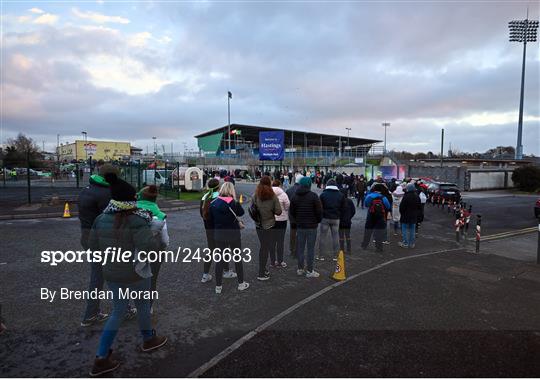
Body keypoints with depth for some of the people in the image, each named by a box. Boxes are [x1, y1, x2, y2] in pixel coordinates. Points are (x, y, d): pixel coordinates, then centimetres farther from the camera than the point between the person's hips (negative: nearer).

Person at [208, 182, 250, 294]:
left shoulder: (213, 203, -3)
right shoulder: (234, 203, -14)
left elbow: (210, 221, 3)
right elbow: (241, 213, 6)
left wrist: (213, 232, 13)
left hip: (219, 235, 3)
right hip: (233, 234, -2)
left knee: (219, 260, 12)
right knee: (237, 259, 14)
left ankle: (218, 286, 19)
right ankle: (241, 284, 25)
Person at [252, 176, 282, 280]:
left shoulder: (255, 196, -5)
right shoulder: (273, 196, -11)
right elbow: (278, 212, -10)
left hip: (258, 225, 4)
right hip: (269, 224, -3)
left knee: (262, 247, 19)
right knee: (266, 248, 4)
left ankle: (262, 268, 30)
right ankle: (261, 274, 7)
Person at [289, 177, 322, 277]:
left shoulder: (295, 196, 3)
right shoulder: (313, 196, -12)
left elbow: (291, 211, 8)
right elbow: (319, 211, -12)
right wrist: (318, 220, 6)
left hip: (300, 226, 4)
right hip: (312, 226, -4)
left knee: (300, 248, 12)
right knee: (310, 248, 2)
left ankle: (300, 269, 20)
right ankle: (309, 271, 8)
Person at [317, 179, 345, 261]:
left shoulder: (323, 194, -5)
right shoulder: (341, 195, 3)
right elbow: (343, 208, 5)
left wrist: (321, 216, 11)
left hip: (325, 217, -2)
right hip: (336, 218, 3)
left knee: (322, 236, 5)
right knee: (335, 236, 10)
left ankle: (322, 255, 6)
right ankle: (335, 255, 14)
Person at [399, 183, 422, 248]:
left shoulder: (406, 196, -19)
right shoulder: (417, 197, 3)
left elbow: (402, 207, -16)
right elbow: (419, 206, 12)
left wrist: (401, 213, 1)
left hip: (406, 216, -6)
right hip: (414, 216, 6)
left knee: (405, 229, 4)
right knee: (412, 230, 13)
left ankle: (405, 243, 6)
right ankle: (412, 243, 18)